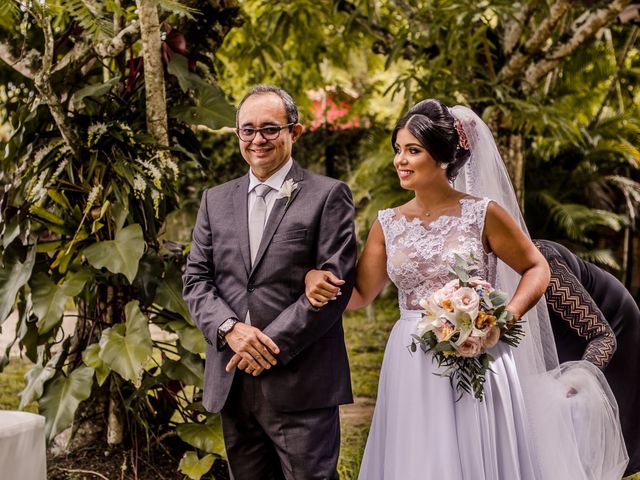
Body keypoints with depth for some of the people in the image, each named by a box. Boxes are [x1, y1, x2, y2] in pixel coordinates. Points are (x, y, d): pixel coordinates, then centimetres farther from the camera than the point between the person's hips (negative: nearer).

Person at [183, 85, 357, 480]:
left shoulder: (327, 196, -1)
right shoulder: (216, 200, 14)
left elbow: (337, 281, -9)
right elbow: (196, 280, 10)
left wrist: (271, 344, -14)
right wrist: (229, 328, -10)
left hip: (300, 386, -4)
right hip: (231, 384, 5)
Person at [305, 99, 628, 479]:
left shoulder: (483, 213, -5)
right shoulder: (389, 224, 5)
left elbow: (537, 268, 3)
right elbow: (361, 295, 7)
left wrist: (507, 316, -14)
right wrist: (318, 279, -13)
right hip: (411, 371, 3)